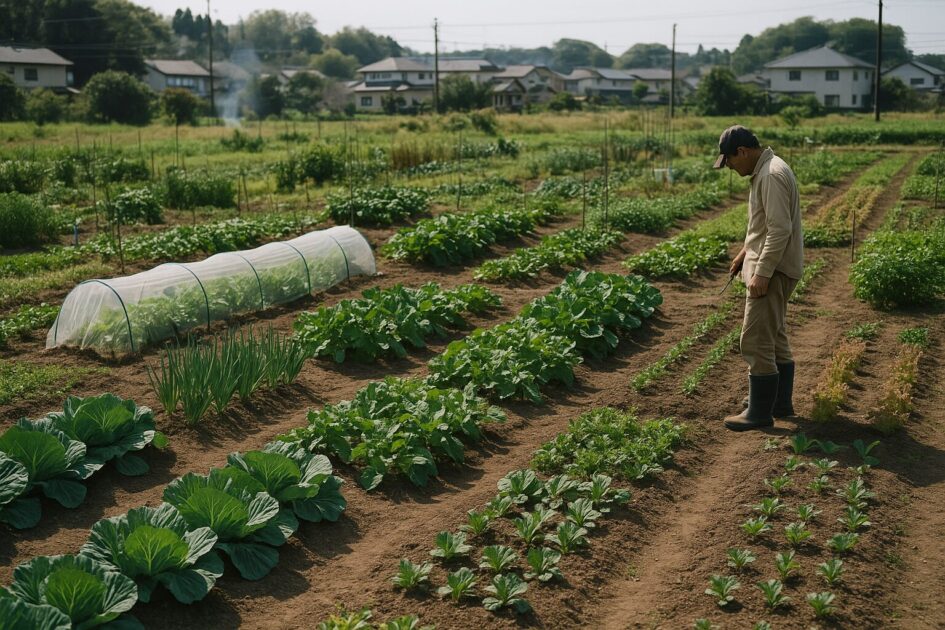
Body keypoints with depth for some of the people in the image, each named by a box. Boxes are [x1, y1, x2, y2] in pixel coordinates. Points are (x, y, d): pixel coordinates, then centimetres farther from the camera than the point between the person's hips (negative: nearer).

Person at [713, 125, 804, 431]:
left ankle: (760, 412, 0)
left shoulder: (772, 175, -19)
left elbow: (780, 230, -24)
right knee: (775, 338, 18)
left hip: (772, 270, -11)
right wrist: (747, 251, 20)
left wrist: (762, 273, -24)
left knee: (756, 342, -7)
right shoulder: (766, 170, 14)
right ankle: (781, 403, 28)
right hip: (770, 268, 11)